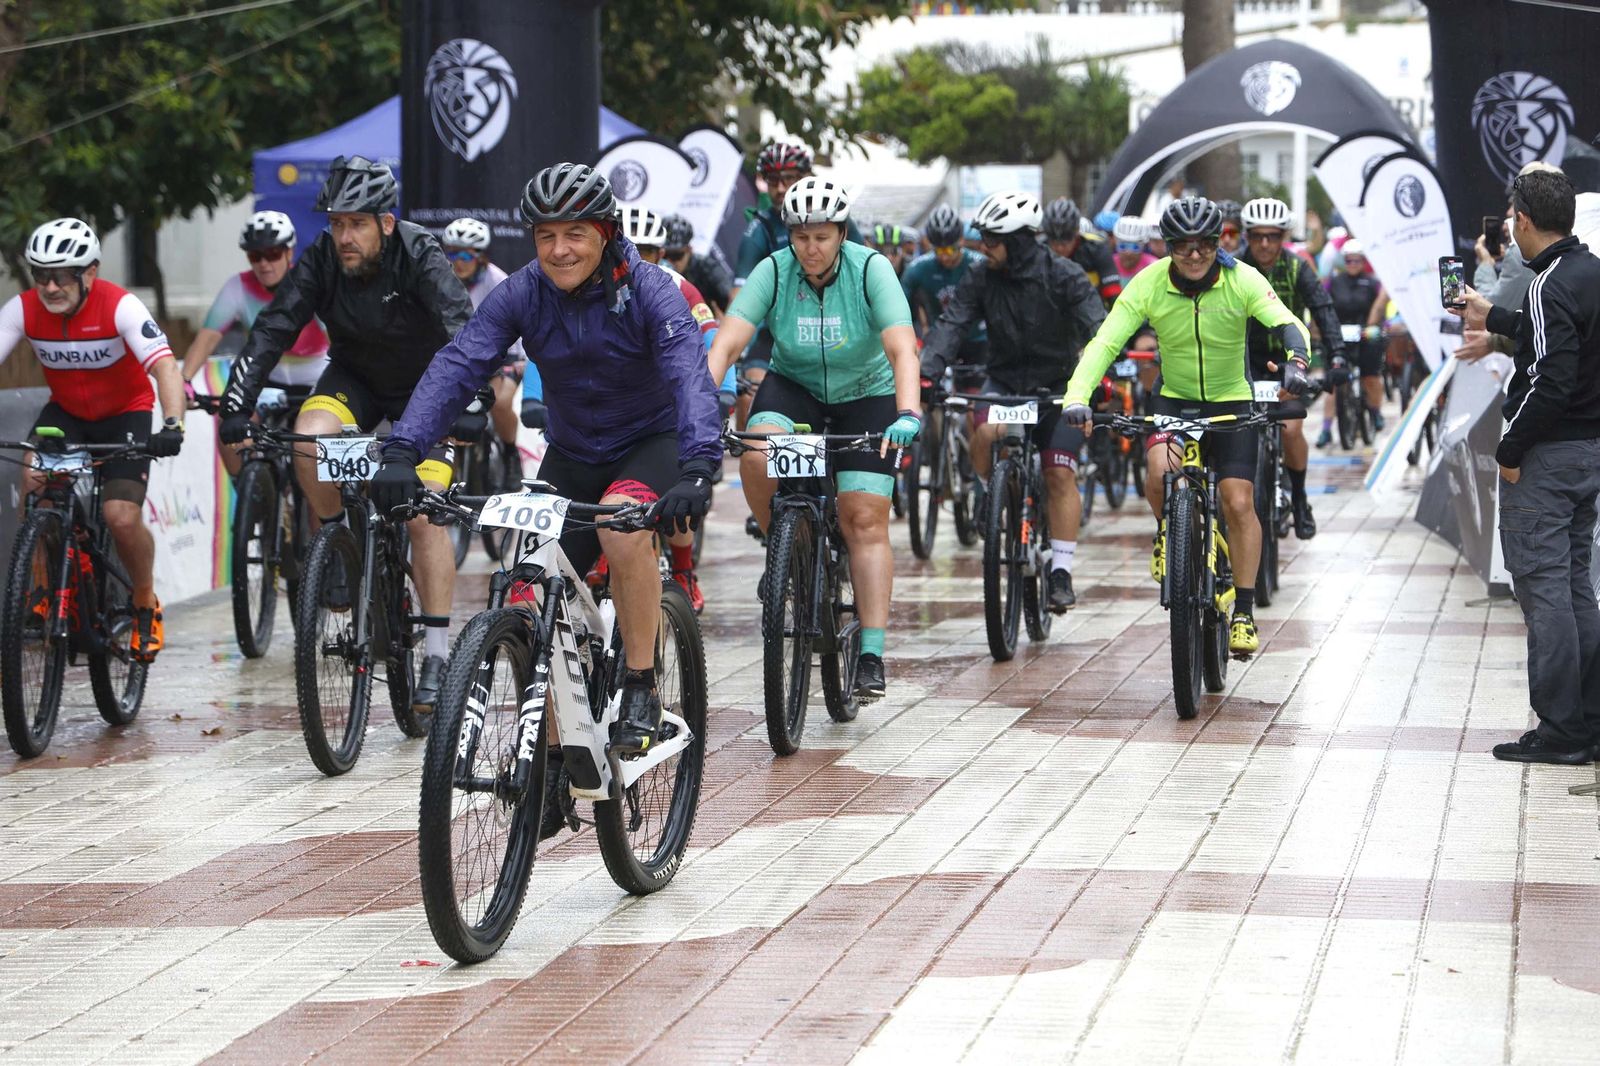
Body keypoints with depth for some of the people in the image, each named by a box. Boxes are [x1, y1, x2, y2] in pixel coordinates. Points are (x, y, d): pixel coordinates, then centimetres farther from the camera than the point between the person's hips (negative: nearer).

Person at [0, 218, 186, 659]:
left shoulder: (120, 306, -27)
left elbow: (164, 365, -36)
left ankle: (146, 607, 9)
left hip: (126, 413, -3)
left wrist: (172, 425, -53)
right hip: (66, 411, 3)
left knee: (121, 517, -19)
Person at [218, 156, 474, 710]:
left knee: (426, 514, -17)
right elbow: (271, 331, -22)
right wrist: (236, 406, -34)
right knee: (309, 436, -30)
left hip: (424, 386, -3)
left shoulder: (421, 259, -27)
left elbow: (463, 333, -38)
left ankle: (437, 656, -11)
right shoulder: (322, 260, -18)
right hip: (355, 378, 3)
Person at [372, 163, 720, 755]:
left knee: (623, 526, -35)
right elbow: (456, 367, -23)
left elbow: (689, 377, -35)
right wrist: (401, 453, -39)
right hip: (571, 454, 4)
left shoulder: (648, 290, -22)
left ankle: (641, 689, -21)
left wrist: (697, 471, -53)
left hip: (652, 441, -4)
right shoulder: (521, 295, -13)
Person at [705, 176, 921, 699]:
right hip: (794, 387, 2)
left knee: (865, 520, -11)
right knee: (756, 456, -30)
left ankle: (872, 656, -10)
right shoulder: (773, 271, -17)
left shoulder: (871, 270, -21)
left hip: (865, 396, -2)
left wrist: (908, 414, -47)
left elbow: (902, 348, -31)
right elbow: (727, 343, -25)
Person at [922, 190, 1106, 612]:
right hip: (1005, 380, 2)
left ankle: (1061, 573, -5)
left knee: (1059, 475, -12)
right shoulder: (981, 279, -6)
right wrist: (924, 372, -31)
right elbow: (951, 325, -15)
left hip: (1058, 386, -2)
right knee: (987, 432, -30)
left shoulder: (1064, 277, -15)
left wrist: (1092, 379, -40)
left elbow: (1097, 328, -23)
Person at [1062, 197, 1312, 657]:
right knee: (1159, 474, -28)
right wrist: (1077, 396, -36)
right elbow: (1105, 342, -21)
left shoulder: (1242, 281, -17)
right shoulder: (1148, 285, -16)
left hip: (1232, 401, 0)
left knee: (1239, 503, -12)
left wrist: (1295, 362, -51)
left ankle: (1244, 613, -1)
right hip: (1173, 399, 0)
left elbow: (1288, 325, -28)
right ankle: (1168, 534, 6)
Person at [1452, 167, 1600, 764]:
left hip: (1549, 454, -9)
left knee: (1541, 582, -5)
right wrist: (1492, 319, 40)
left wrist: (1510, 450, -15)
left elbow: (1551, 383, -25)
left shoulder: (1551, 286, -19)